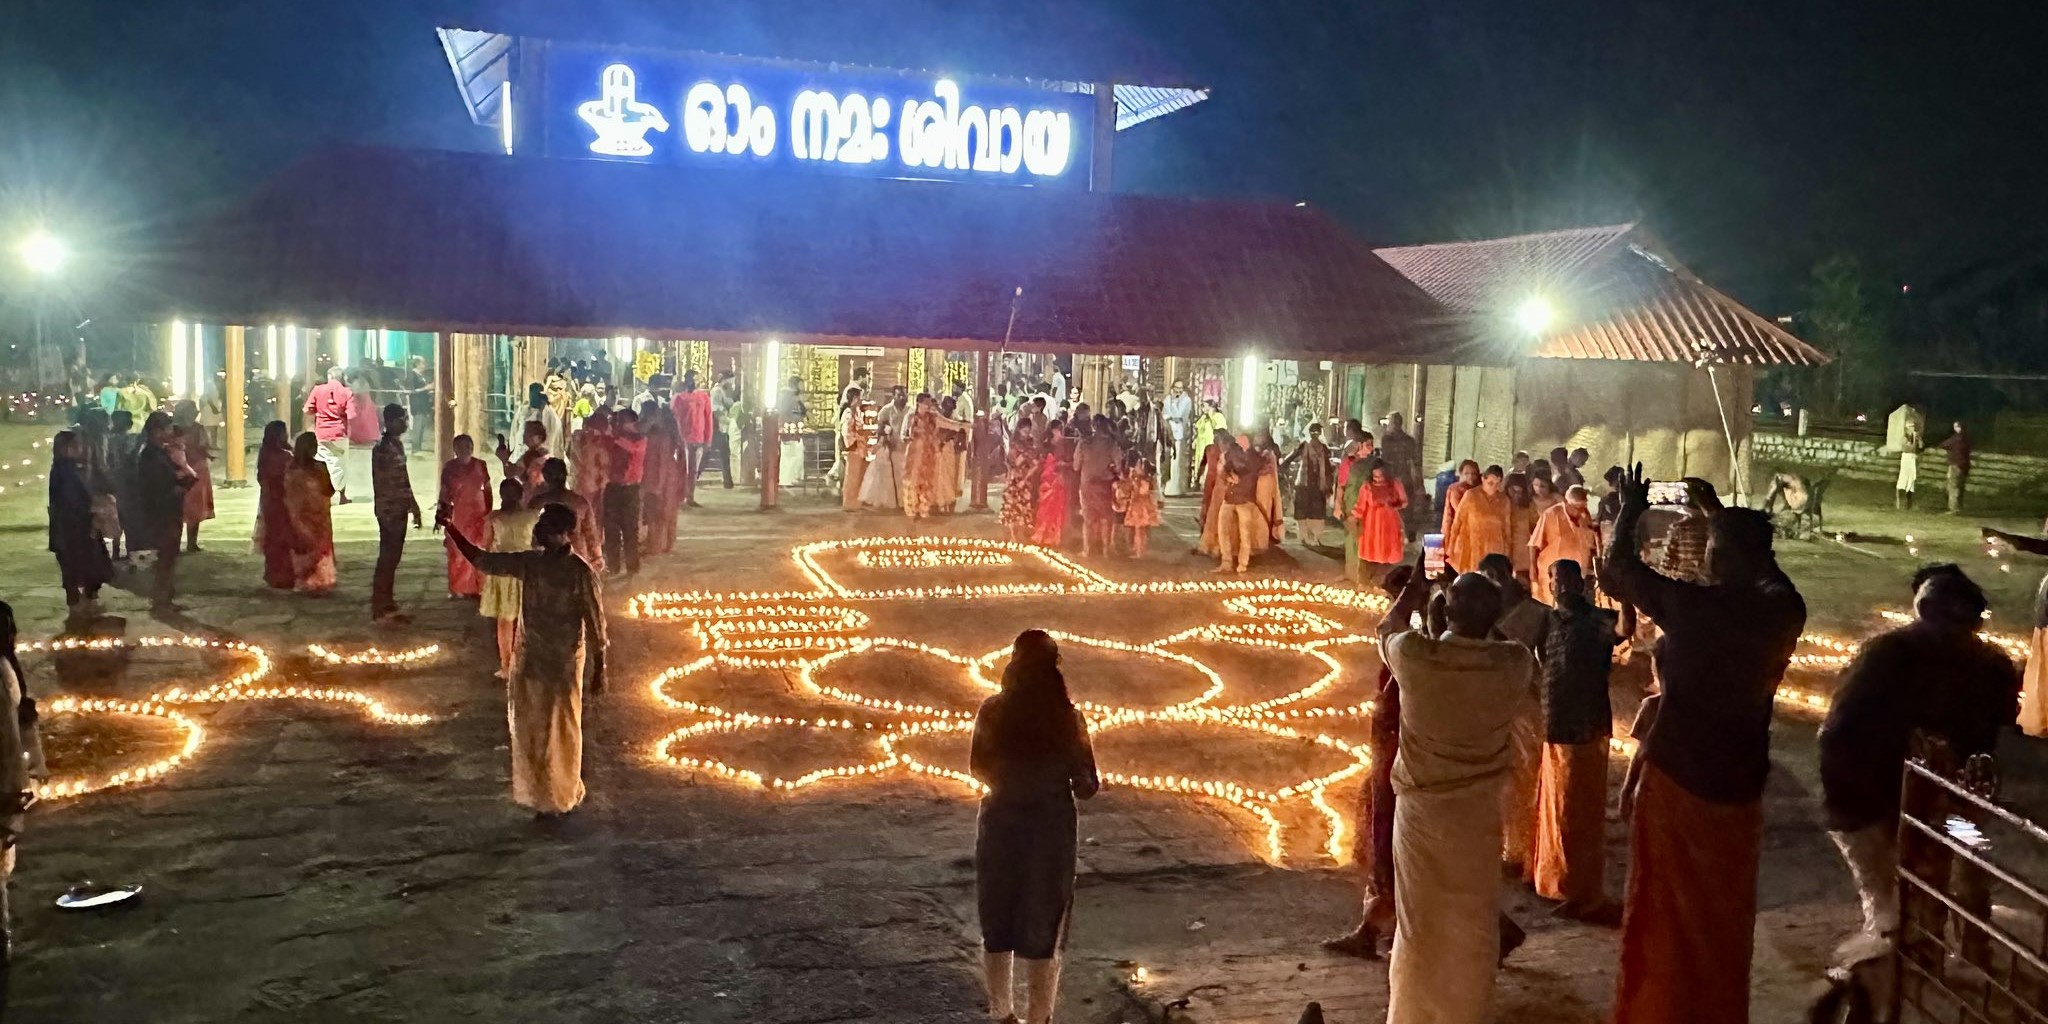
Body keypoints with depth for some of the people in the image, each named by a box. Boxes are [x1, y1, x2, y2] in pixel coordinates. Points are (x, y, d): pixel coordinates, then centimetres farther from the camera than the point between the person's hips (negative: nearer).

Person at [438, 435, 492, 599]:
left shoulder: (480, 465, 2)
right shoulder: (449, 467, 0)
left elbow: (487, 489, 6)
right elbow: (444, 492, 3)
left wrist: (489, 512, 4)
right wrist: (441, 513, -1)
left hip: (478, 513, 1)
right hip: (457, 513, -1)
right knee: (457, 551, 1)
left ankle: (478, 587, 11)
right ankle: (458, 589, 9)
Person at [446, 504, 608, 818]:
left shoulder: (581, 572, -18)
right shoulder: (529, 562, -2)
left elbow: (595, 624, -13)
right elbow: (481, 559, 5)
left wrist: (599, 671, -11)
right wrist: (451, 529, -6)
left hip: (563, 665, -6)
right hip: (527, 661, 6)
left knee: (560, 735, 8)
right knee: (528, 732, 15)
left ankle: (562, 798, 26)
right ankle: (539, 795, 33)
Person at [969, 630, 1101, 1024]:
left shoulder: (991, 711, -8)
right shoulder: (1067, 717, -15)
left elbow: (978, 769, 7)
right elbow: (1085, 787, -9)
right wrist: (1098, 783, 13)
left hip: (999, 824, 3)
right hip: (1049, 829, -2)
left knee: (997, 929, 19)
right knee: (1043, 935, 10)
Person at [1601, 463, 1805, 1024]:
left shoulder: (1691, 607, -19)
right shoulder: (1783, 612, -6)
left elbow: (1612, 570, -8)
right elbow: (1766, 570, 18)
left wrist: (1629, 511, 7)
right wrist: (1729, 518, 25)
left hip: (1677, 779, -4)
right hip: (1739, 785, 4)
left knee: (1665, 913, 10)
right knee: (1725, 919, 19)